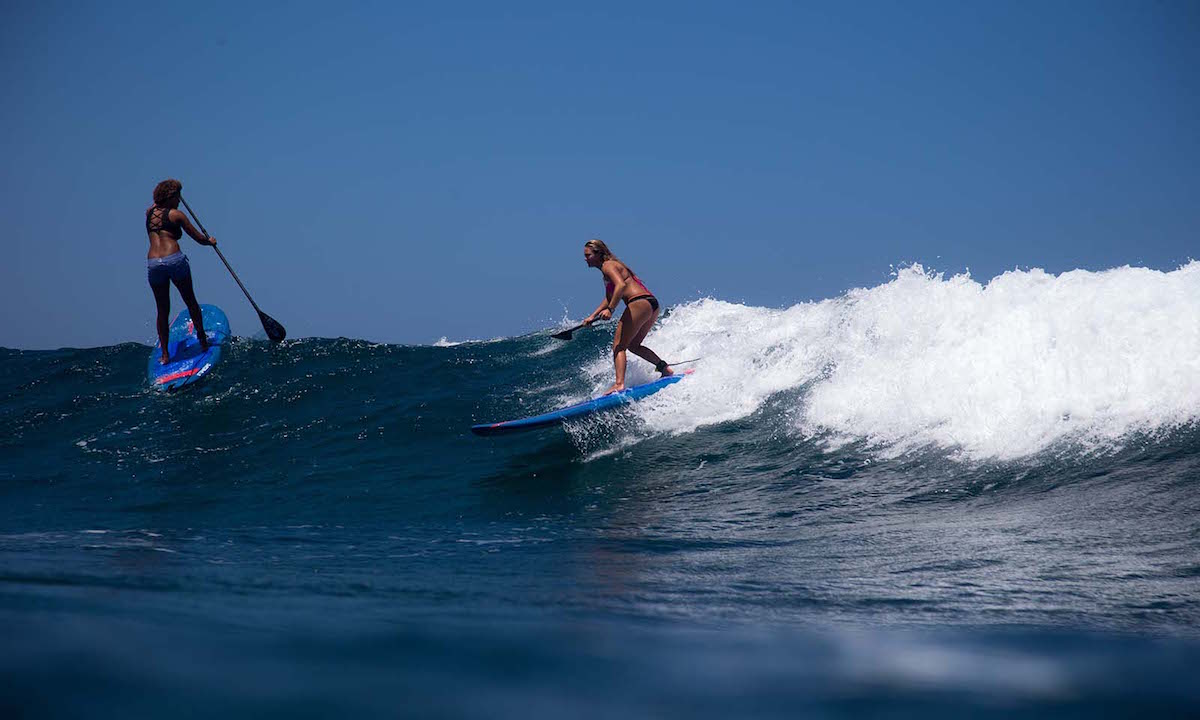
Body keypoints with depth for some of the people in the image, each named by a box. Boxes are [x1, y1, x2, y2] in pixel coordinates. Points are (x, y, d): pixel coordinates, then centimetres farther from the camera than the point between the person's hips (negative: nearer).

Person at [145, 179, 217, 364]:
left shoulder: (149, 212, 15)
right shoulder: (175, 215, 0)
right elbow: (198, 238, 4)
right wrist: (210, 242, 24)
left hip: (153, 264, 4)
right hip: (174, 260, -4)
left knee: (163, 311, 13)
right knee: (191, 302, 17)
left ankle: (164, 354, 8)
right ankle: (202, 340, 25)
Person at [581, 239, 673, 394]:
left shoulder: (608, 266, -2)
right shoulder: (613, 266, 27)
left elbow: (621, 285, -21)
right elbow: (609, 298, 33)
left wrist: (610, 309, -27)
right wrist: (593, 316, 29)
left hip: (639, 303, -10)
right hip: (653, 305, 10)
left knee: (618, 346, -9)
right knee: (633, 345, 23)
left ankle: (619, 384, -22)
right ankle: (665, 368, 15)